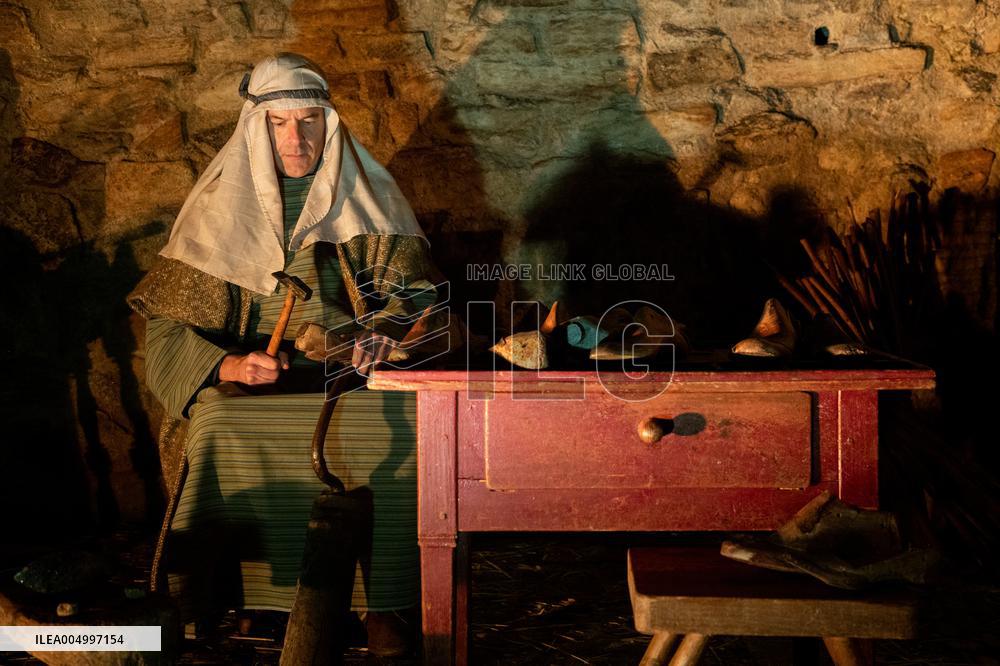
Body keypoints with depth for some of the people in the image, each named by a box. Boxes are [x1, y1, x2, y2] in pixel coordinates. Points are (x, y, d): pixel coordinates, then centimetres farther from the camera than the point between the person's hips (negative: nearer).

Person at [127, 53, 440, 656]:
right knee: (217, 428, -34)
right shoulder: (222, 201, 6)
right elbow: (169, 319, 3)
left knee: (401, 423, -31)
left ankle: (380, 604, -18)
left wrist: (384, 329, -19)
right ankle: (218, 608, -19)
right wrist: (228, 365, -17)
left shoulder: (368, 193, 9)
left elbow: (417, 285, 5)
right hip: (247, 374, 0)